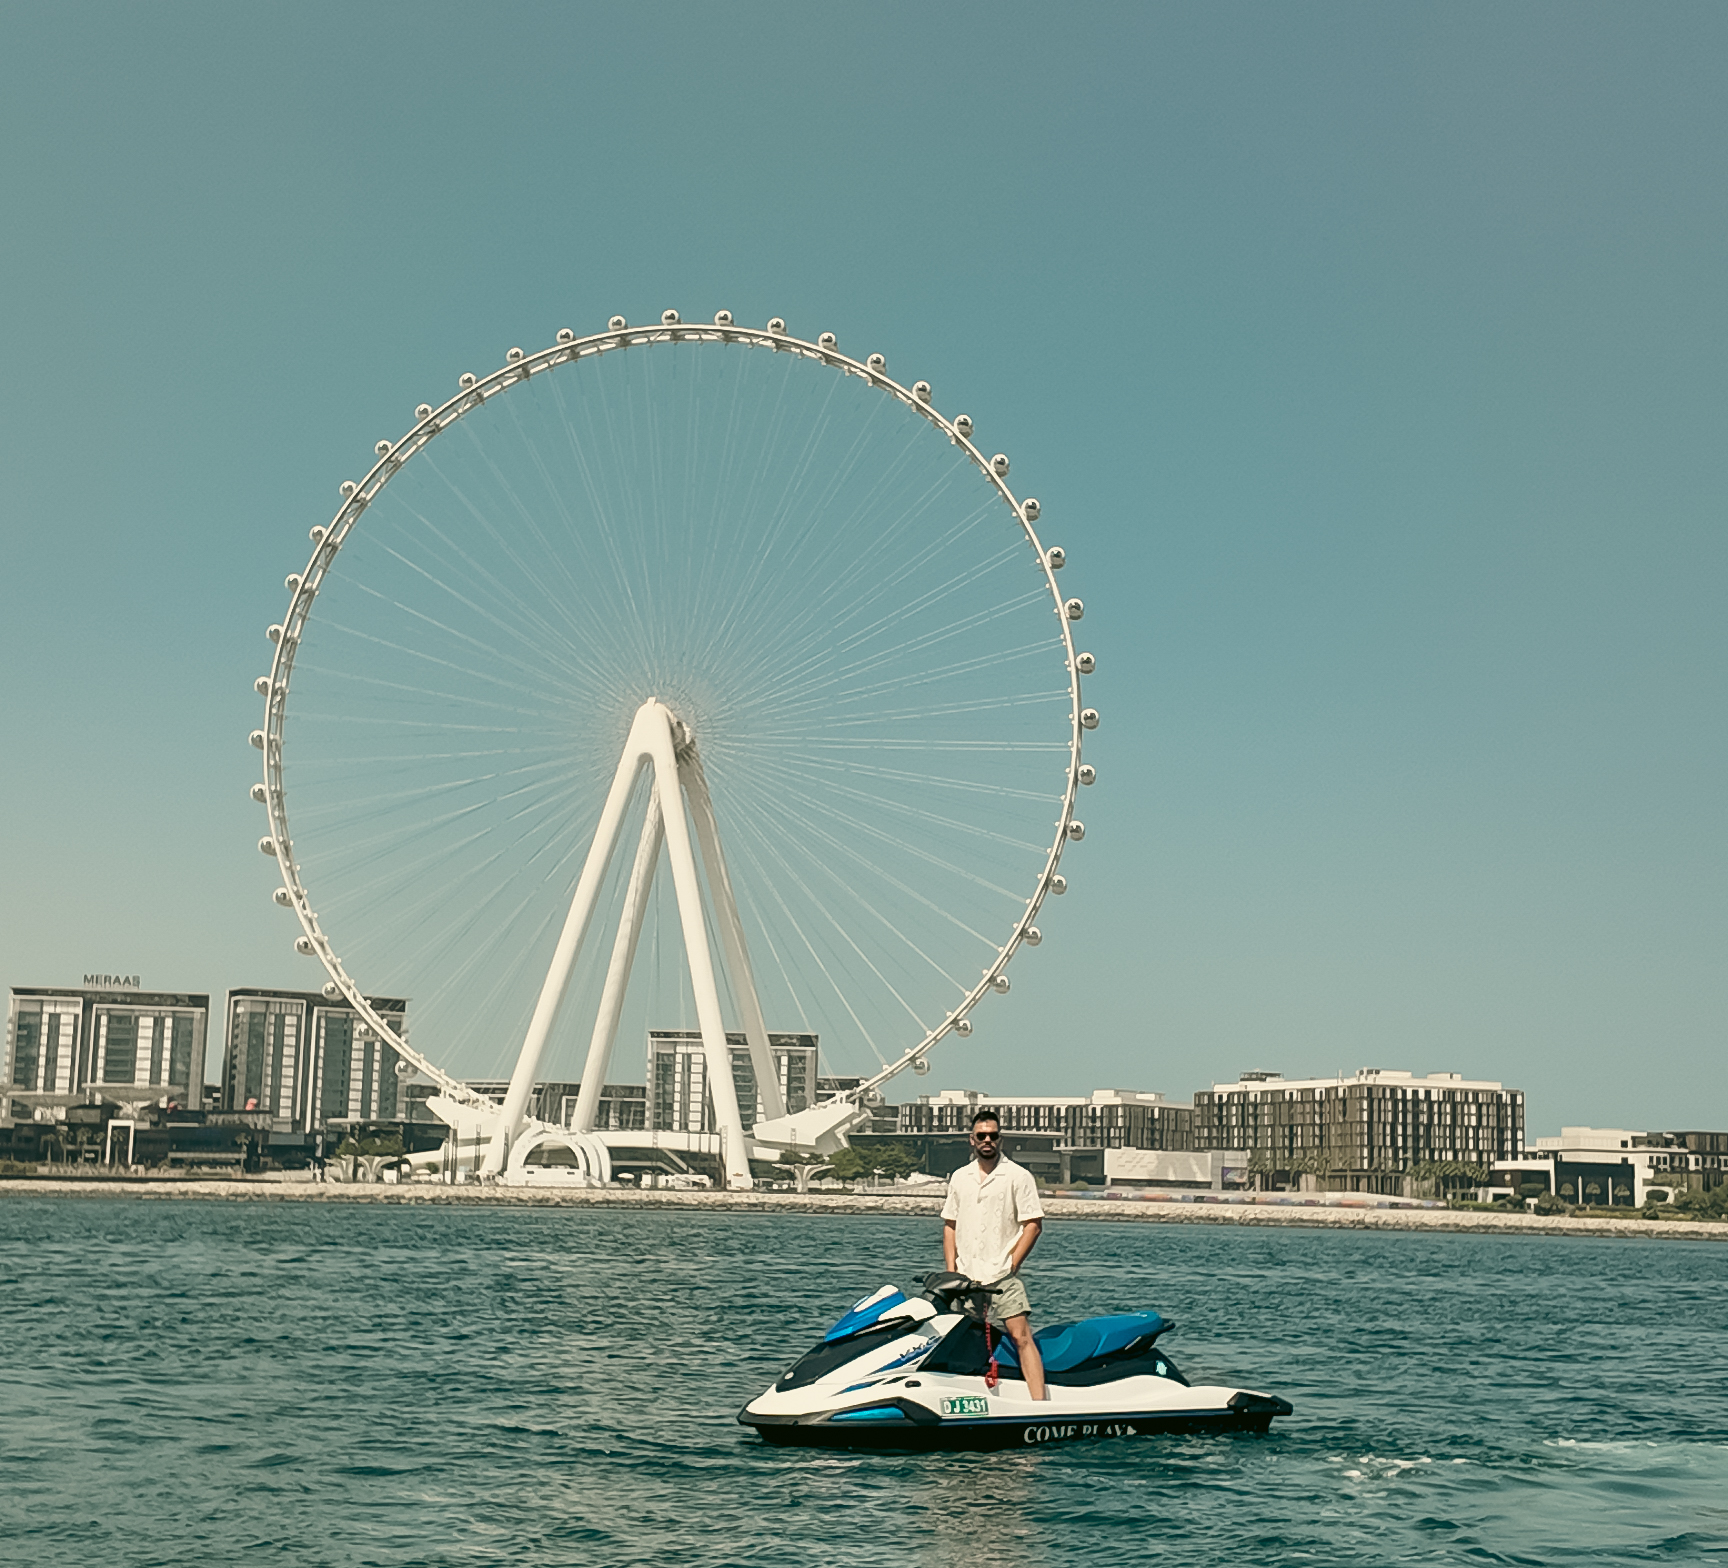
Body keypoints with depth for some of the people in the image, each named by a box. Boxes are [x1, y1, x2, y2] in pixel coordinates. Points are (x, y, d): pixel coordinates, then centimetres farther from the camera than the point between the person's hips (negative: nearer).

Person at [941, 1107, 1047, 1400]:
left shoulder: (1018, 1176, -1)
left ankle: (1040, 1406, -21)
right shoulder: (959, 1178, 14)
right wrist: (951, 1271, 7)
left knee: (1021, 1336, -15)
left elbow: (1033, 1223, -4)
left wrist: (1011, 1264, -10)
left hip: (1003, 1277, -5)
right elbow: (950, 1225, 17)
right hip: (966, 1278, 5)